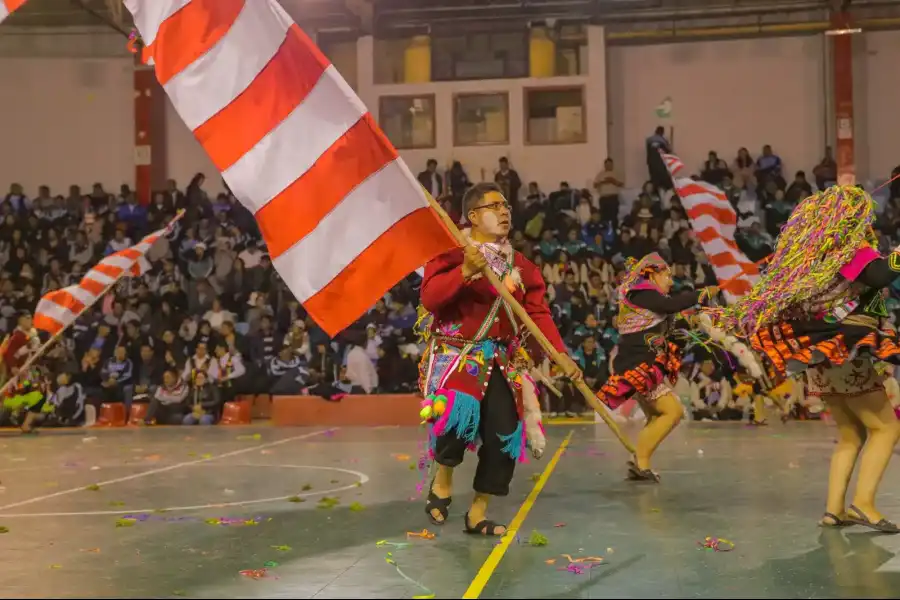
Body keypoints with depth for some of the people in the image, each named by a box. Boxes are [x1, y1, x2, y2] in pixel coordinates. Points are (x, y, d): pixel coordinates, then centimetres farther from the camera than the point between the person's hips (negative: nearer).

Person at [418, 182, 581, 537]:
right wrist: (465, 272, -32)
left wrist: (561, 355, -7)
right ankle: (443, 480, 2)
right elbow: (429, 298, -19)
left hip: (500, 359, 6)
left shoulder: (520, 266, 12)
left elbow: (538, 313, 6)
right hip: (455, 355, -6)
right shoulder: (453, 254, -6)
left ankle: (478, 513, 15)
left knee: (505, 432, -2)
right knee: (459, 414, -30)